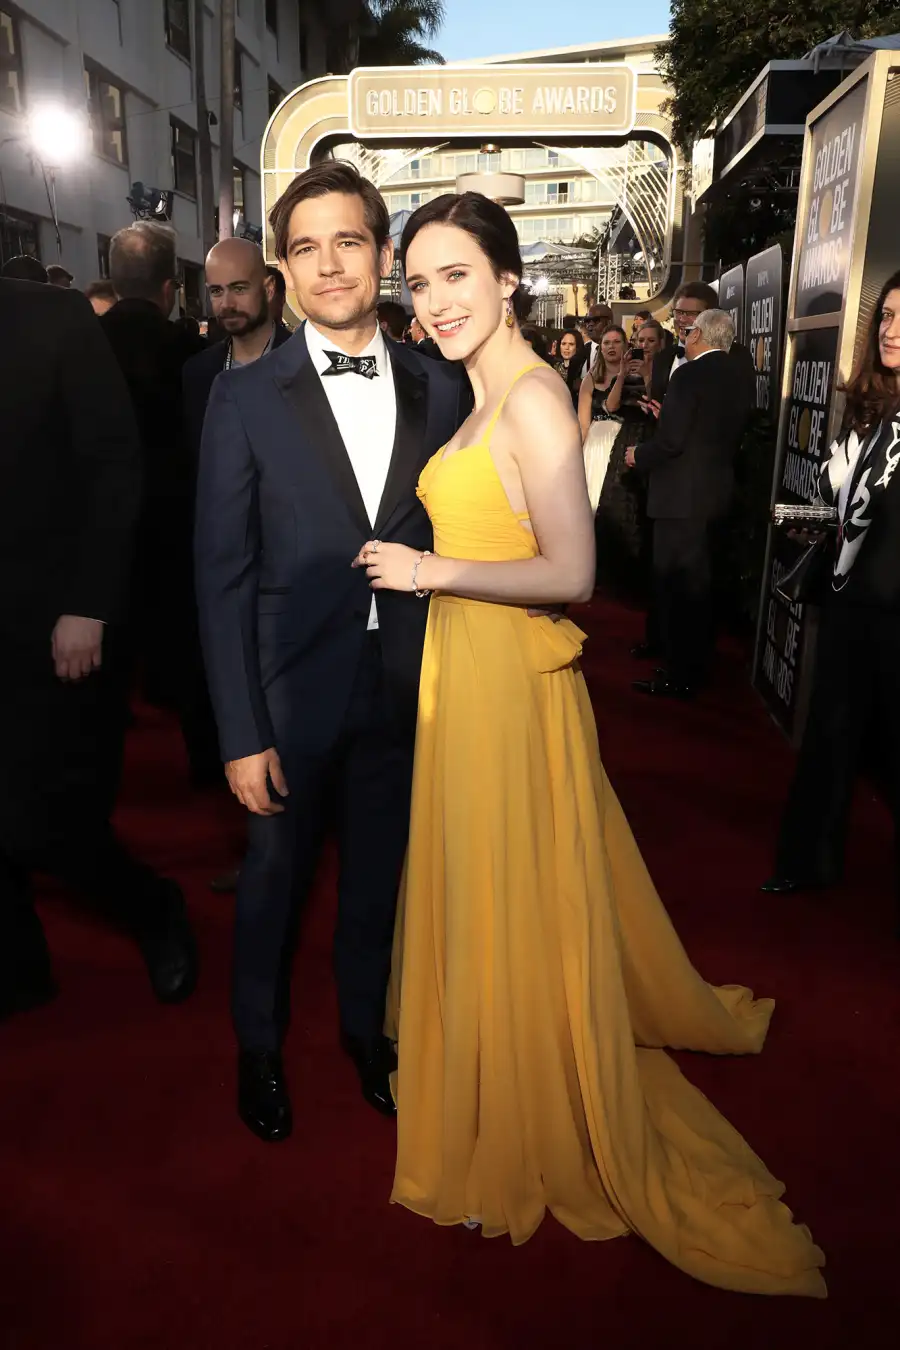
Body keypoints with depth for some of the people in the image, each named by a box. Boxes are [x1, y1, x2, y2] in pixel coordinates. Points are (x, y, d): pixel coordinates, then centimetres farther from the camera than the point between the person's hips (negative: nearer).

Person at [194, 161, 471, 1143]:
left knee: (377, 875, 19)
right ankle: (259, 1047, 43)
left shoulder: (440, 390, 1)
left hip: (404, 692, 2)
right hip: (291, 691, -2)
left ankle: (365, 1028, 46)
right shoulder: (245, 398, -6)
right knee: (274, 878, 16)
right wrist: (241, 733, -11)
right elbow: (222, 575, -8)